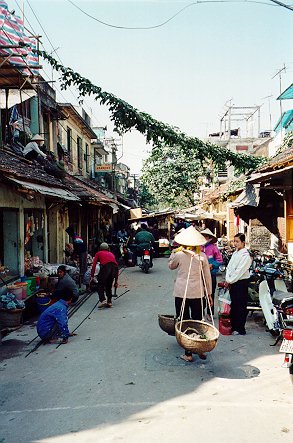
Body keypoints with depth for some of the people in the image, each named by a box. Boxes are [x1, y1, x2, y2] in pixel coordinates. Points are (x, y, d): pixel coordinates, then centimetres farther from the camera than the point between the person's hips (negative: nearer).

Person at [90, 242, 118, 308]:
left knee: (100, 285, 9)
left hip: (105, 267, -4)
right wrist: (116, 280, 33)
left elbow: (94, 265, 10)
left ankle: (103, 300, -8)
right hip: (114, 267, 4)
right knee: (109, 286, 20)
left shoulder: (98, 253, 25)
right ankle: (109, 302, 14)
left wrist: (92, 276, 8)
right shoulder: (111, 254, 34)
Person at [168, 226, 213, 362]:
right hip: (198, 293, 2)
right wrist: (209, 294, 13)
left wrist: (174, 252, 18)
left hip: (181, 293, -2)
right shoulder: (202, 256, -2)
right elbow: (207, 277, 3)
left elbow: (171, 266, 12)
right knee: (198, 322, 15)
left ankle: (188, 354, 12)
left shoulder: (179, 254, -8)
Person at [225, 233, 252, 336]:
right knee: (233, 305, 13)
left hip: (241, 283, -8)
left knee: (240, 306, -1)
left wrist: (230, 281, -12)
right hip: (232, 282, 8)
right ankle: (233, 326, 24)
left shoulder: (245, 255, -13)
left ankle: (240, 329, 8)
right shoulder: (235, 253, 12)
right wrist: (227, 280, -1)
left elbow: (239, 271, -17)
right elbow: (229, 267, 10)